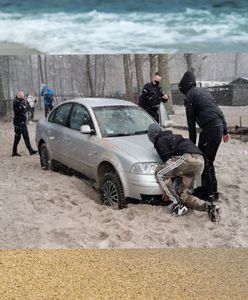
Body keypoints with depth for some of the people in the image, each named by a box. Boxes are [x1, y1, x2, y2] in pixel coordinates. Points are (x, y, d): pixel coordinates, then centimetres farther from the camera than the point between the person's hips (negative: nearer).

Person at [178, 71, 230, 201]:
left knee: (203, 160, 2)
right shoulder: (203, 91, 22)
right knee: (209, 160, 17)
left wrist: (192, 143, 4)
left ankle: (209, 193, 7)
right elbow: (218, 110, 19)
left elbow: (191, 122, -2)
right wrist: (225, 131, 21)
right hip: (219, 127, 8)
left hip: (209, 129, -8)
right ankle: (212, 189, 24)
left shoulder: (190, 96, -2)